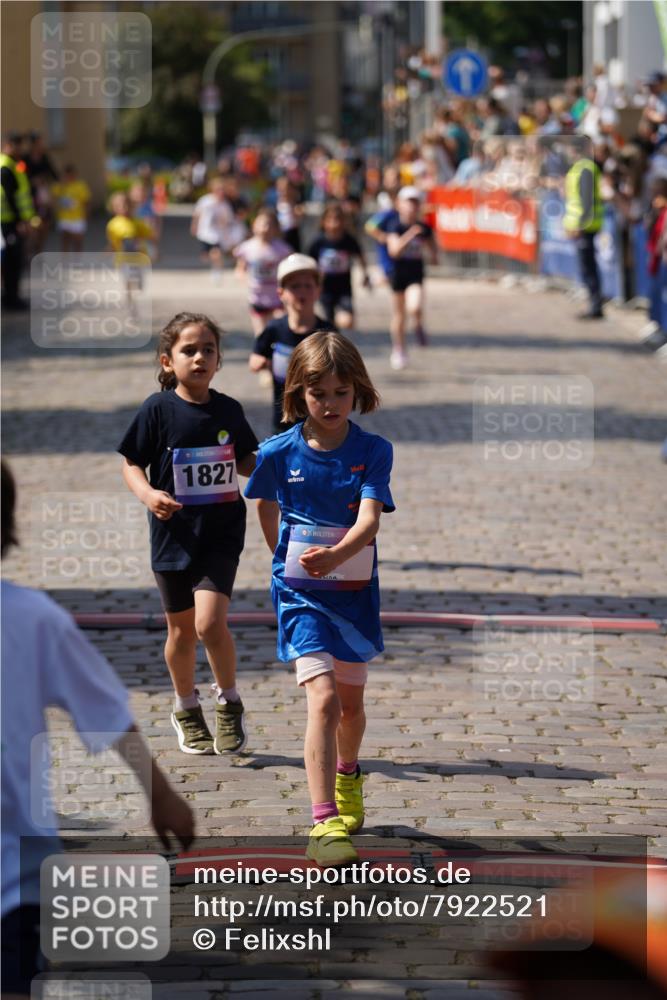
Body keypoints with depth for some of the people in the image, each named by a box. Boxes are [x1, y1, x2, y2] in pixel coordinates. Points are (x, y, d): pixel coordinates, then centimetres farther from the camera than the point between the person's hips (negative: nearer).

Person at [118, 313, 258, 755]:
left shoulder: (229, 410, 0)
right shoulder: (158, 410, -7)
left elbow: (246, 460, 15)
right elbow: (131, 464, -1)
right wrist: (149, 494, -20)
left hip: (221, 533, 0)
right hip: (174, 533, 0)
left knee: (210, 622, -17)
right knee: (182, 631, 12)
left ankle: (229, 702, 7)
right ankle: (186, 709, 36)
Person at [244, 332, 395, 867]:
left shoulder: (373, 451, -10)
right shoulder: (279, 452, -8)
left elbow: (370, 519, -23)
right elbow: (266, 507, 13)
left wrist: (336, 554, -42)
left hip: (356, 590, 2)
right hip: (300, 593, -2)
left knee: (351, 701, 18)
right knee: (323, 700, -18)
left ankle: (347, 778, 50)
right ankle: (324, 825, -23)